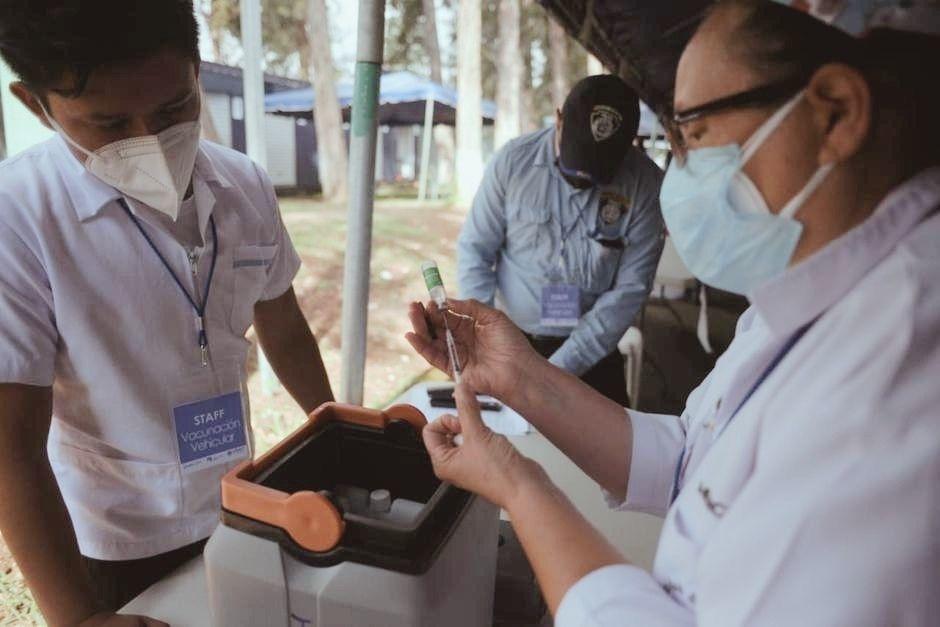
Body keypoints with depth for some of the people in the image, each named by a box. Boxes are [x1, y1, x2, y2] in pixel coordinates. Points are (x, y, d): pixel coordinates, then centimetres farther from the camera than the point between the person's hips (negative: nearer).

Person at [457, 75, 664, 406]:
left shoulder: (645, 184, -11)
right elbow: (474, 252, -6)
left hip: (592, 356, 0)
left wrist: (559, 367, -14)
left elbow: (631, 288, -11)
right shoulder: (513, 160, -10)